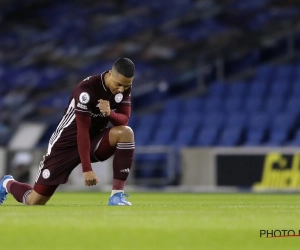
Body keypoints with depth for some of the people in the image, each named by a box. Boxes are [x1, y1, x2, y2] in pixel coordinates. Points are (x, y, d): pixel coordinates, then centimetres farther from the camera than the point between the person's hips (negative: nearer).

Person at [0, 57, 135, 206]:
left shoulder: (124, 86, -8)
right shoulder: (87, 89, -28)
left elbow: (124, 120, -10)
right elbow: (82, 131, -29)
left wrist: (110, 113, -34)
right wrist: (86, 169, -33)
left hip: (94, 140, 5)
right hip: (67, 142, -5)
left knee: (126, 133, -26)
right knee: (35, 202, -4)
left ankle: (117, 194, -21)